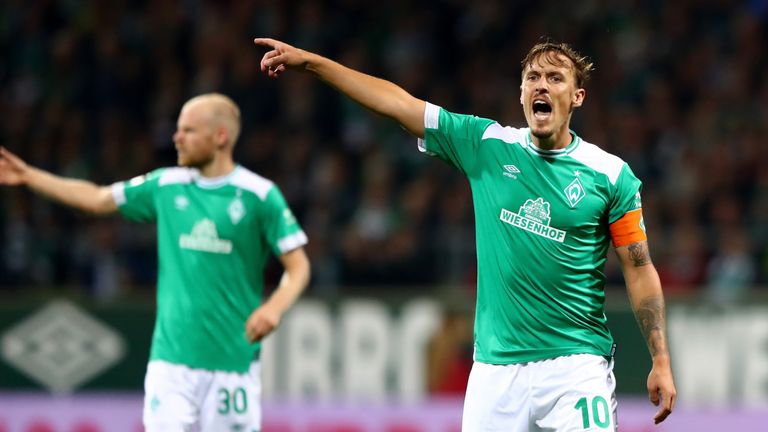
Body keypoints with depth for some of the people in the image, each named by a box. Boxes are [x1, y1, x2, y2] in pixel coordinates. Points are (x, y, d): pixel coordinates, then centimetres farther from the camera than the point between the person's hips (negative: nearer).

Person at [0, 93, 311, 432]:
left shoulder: (260, 195, -4)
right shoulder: (167, 185, 8)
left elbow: (298, 266, -4)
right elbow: (97, 199, 20)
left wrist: (274, 307, -23)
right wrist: (28, 175, 19)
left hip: (234, 359, -3)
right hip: (171, 356, 3)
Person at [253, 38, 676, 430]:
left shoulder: (611, 174, 0)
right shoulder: (488, 145, 6)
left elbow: (640, 269, 2)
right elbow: (398, 103, 8)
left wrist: (661, 361, -2)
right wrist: (309, 61, 8)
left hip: (575, 365, -2)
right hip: (495, 370, 2)